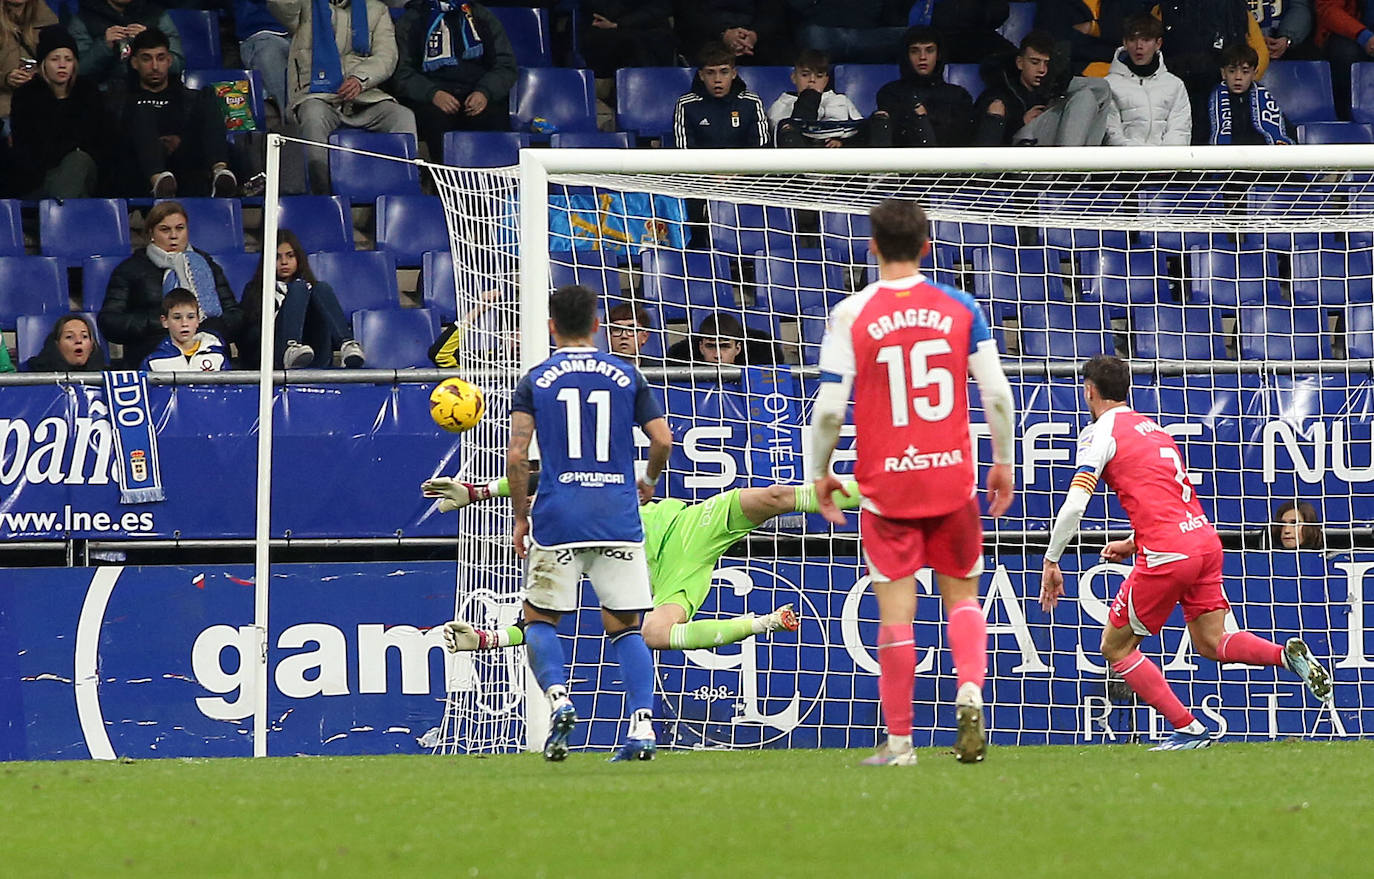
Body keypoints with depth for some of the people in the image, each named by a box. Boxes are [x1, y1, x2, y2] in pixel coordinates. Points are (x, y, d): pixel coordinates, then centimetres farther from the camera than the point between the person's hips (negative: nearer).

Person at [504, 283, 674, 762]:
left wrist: (520, 517, 7)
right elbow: (663, 440, 3)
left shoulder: (535, 380, 3)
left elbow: (517, 456, -4)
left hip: (558, 520, -2)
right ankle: (641, 726, -8)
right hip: (619, 520, 2)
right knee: (625, 626, 8)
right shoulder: (626, 375, 8)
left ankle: (559, 698, -14)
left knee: (539, 617, 12)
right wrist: (648, 482, 23)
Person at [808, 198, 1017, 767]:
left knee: (896, 611, 2)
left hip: (886, 482, -2)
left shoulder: (850, 314, -5)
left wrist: (820, 474, 6)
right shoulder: (959, 307, 1)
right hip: (952, 475, 2)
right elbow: (997, 393, -1)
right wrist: (1002, 462, 11)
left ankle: (899, 741, 5)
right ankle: (969, 693, -10)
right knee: (961, 593, 15)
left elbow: (829, 407, -8)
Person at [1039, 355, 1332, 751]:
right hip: (1205, 539, 8)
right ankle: (1287, 654, -13)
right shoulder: (1153, 428, 22)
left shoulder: (1101, 433, -2)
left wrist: (1051, 562, -2)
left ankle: (1188, 729, -2)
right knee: (1211, 642, 14)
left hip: (1167, 555, -8)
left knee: (1116, 646, 6)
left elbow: (1074, 506, -11)